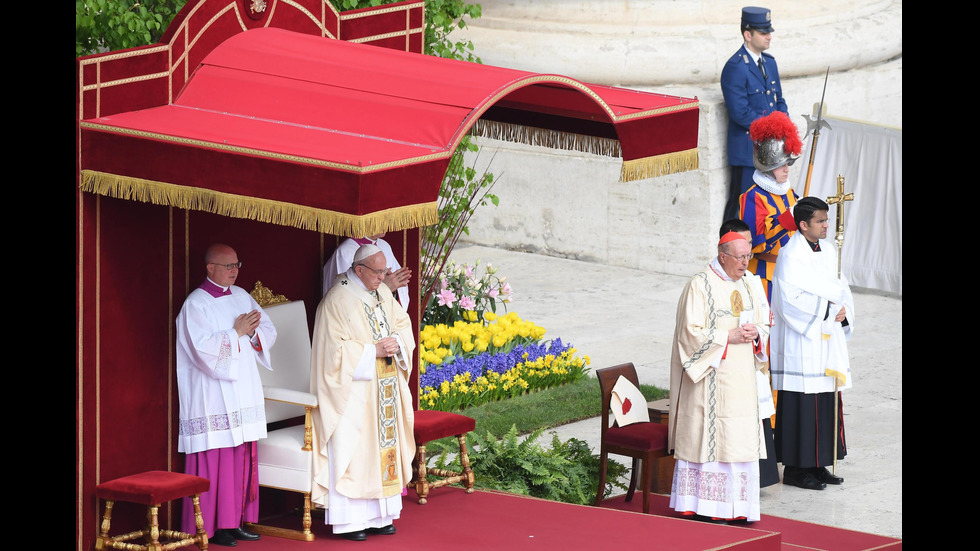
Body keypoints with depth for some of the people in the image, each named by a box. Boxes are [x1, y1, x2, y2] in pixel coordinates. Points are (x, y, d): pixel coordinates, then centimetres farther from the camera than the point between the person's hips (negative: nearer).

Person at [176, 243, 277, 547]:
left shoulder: (242, 297, 13)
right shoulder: (196, 304, -8)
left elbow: (269, 333, 13)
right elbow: (204, 348, -19)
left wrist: (253, 331, -8)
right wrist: (236, 332, -13)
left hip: (244, 395, 7)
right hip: (213, 397, -7)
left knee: (243, 460, 6)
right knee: (215, 462, -6)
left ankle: (235, 521, 13)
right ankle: (211, 527, -2)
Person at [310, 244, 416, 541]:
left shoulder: (382, 293, 9)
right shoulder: (338, 300, -14)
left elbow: (403, 324, 15)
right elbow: (336, 349, -17)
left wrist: (396, 342, -7)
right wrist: (373, 352, -19)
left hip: (384, 390, 8)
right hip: (353, 392, -8)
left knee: (383, 446, 9)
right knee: (352, 452, -6)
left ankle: (377, 516, 16)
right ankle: (348, 520, -3)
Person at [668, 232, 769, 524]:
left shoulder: (747, 287, 14)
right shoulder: (700, 286, -9)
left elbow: (763, 325, 18)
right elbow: (691, 332, -14)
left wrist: (754, 333, -5)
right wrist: (729, 337, -18)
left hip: (741, 378, 7)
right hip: (711, 376, -7)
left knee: (739, 440, 5)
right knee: (709, 435, -7)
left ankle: (733, 505, 9)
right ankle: (704, 508, -4)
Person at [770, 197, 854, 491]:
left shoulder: (828, 250, 11)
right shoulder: (791, 255, -13)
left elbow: (841, 288, 16)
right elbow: (791, 300, -20)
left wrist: (844, 310, -5)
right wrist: (830, 302, -16)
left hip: (827, 340, 8)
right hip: (800, 342, -8)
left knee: (827, 399, 9)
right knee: (802, 403, -6)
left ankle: (818, 464, 17)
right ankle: (796, 468, 1)